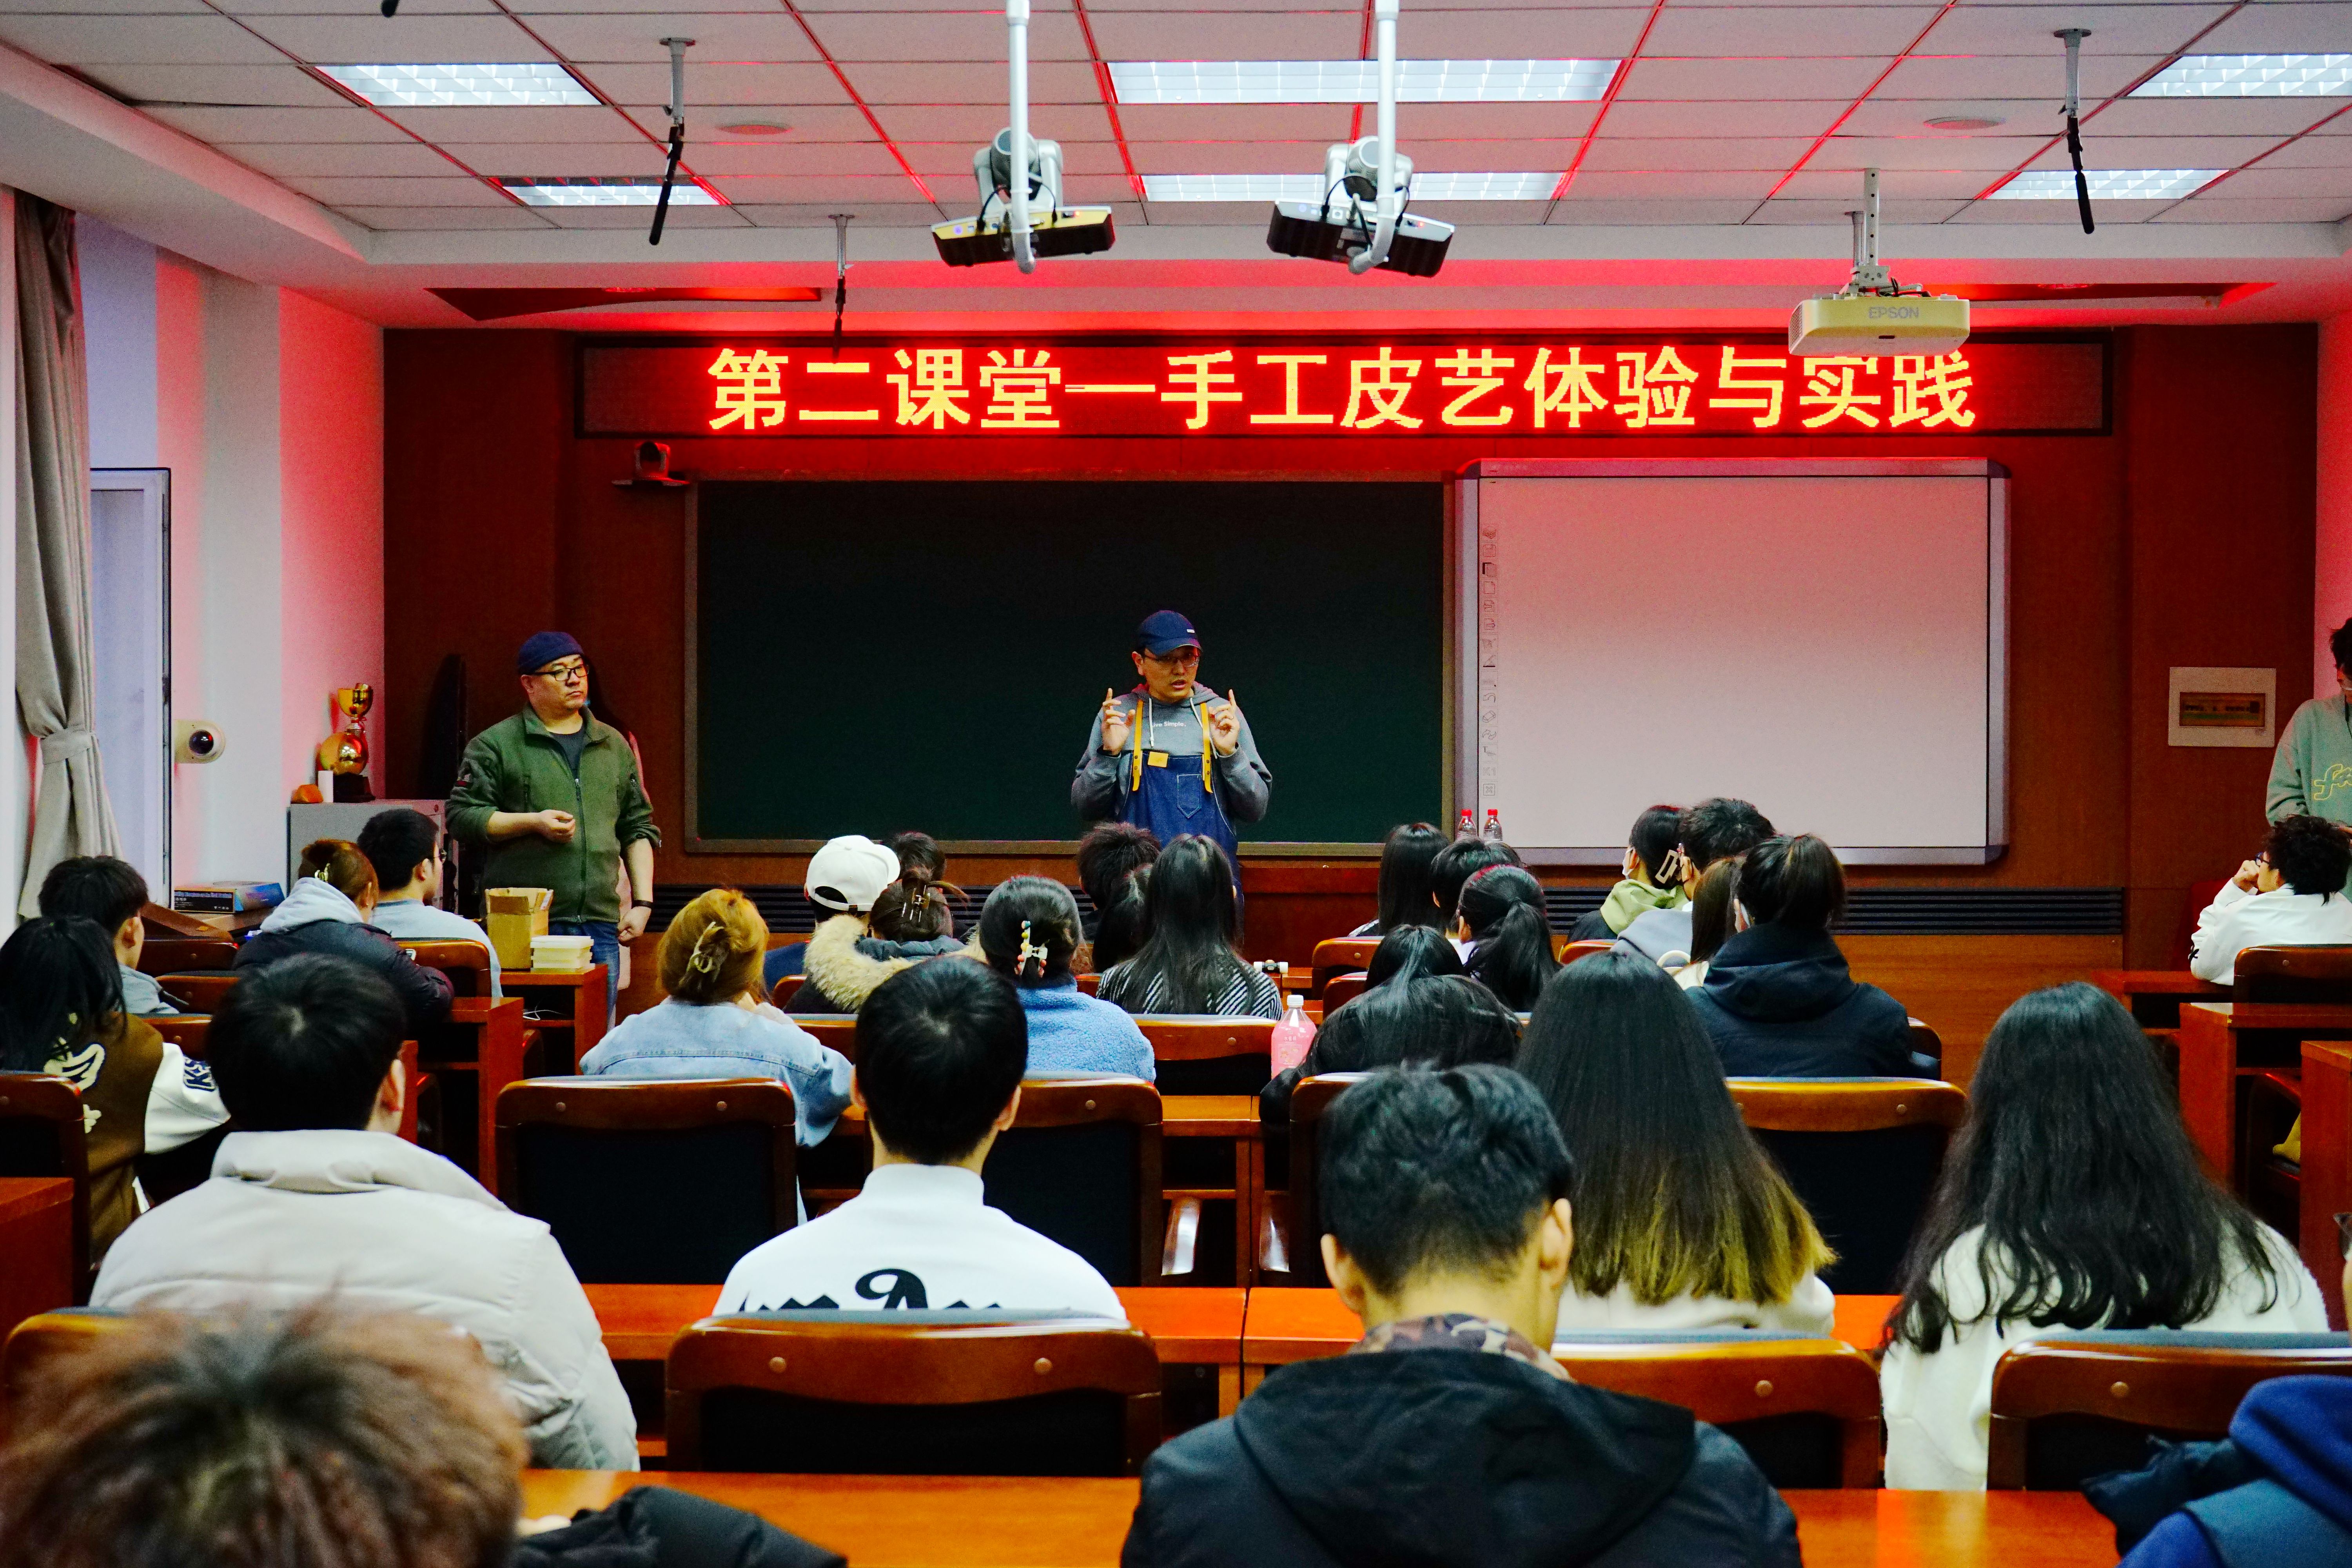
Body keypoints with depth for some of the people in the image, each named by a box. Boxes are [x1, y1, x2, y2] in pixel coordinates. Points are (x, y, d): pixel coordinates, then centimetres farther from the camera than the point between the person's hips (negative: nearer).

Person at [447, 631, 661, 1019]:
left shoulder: (614, 745, 17)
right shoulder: (495, 745, 3)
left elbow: (639, 829, 19)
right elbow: (462, 817, -2)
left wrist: (642, 903, 10)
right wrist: (533, 822, -13)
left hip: (601, 925, 4)